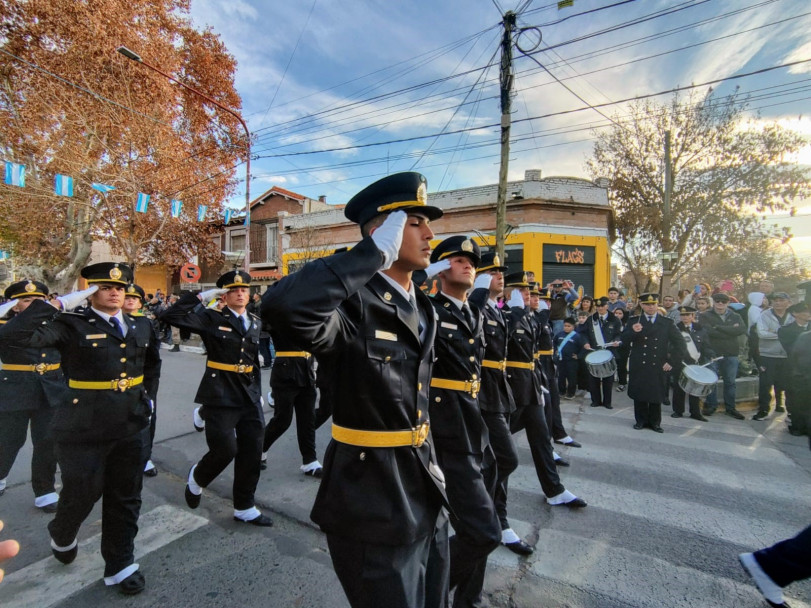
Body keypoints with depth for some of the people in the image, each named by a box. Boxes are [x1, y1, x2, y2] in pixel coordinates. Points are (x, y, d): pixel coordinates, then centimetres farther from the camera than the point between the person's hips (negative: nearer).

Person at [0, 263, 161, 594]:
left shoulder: (141, 326, 5)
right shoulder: (72, 325, -10)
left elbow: (153, 362, 21)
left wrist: (149, 396, 15)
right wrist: (59, 304, -24)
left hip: (131, 426, 4)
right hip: (84, 429, -4)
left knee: (125, 498, 13)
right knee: (81, 494, 13)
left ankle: (120, 564, 31)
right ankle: (61, 536, 49)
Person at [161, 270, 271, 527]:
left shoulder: (255, 323, 10)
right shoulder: (211, 318, -4)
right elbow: (170, 316, -16)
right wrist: (201, 296, -15)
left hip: (249, 398, 5)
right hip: (220, 397, -5)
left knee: (252, 452, 8)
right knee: (225, 450, -5)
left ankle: (244, 507, 26)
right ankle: (197, 477, 31)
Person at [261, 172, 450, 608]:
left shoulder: (423, 309, 5)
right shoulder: (353, 305, -22)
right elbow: (282, 307, -44)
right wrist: (373, 254, -34)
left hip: (425, 498, 8)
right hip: (373, 506, -8)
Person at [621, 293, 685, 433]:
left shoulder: (667, 323, 5)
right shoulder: (634, 321, 3)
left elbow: (679, 343, 6)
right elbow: (623, 339, -6)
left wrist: (671, 361, -1)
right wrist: (633, 331, -26)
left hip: (658, 367, 0)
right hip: (639, 367, 0)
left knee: (656, 395, 8)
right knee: (639, 395, 7)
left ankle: (655, 422, 24)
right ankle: (641, 420, 23)